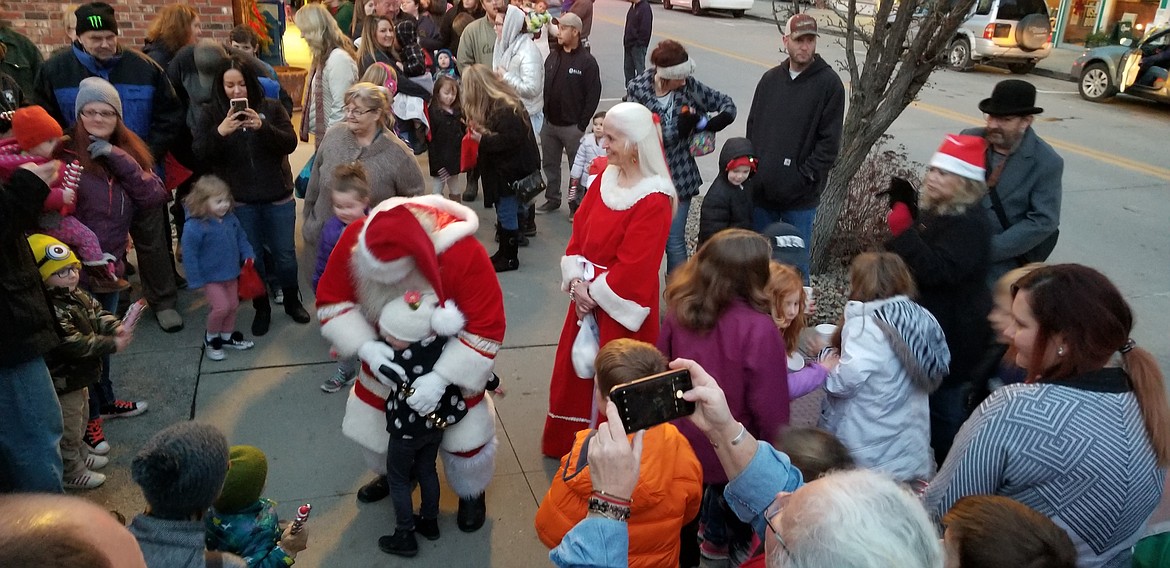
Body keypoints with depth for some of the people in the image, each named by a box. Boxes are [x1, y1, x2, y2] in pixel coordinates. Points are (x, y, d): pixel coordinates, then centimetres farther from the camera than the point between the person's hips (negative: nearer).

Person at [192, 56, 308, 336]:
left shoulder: (271, 107, -2)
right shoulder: (212, 113, -1)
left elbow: (290, 143, -11)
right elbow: (199, 152, -10)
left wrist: (262, 127, -27)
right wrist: (220, 132, -29)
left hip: (278, 197, 0)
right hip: (239, 201, 0)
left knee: (285, 254, 11)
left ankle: (292, 301, 32)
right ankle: (261, 308, 27)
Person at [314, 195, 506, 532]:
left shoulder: (463, 254, -39)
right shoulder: (354, 240, -29)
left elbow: (487, 328, -32)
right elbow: (331, 301, -17)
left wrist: (442, 377, -38)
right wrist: (365, 347, -33)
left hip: (449, 357, -3)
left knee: (464, 434, 3)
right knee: (373, 424, 15)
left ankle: (471, 493, 37)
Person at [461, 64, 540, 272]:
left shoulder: (504, 109, -24)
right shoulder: (497, 103, 6)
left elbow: (509, 140, -29)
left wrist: (482, 139, -19)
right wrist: (480, 129, -1)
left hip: (511, 169, -9)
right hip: (504, 166, 10)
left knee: (506, 213, 2)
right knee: (505, 211, 18)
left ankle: (509, 258, 14)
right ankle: (505, 251, 31)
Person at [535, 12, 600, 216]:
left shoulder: (587, 61, -11)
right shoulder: (553, 56, 6)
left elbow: (593, 95, -12)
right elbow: (544, 86, 11)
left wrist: (582, 124, -13)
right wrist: (545, 113, 5)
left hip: (572, 126, -6)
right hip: (549, 123, 6)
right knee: (550, 163, 15)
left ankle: (577, 205, 15)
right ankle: (552, 199, 30)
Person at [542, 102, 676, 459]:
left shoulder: (654, 201, -21)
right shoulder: (605, 179, 3)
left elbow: (634, 267, -22)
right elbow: (579, 232, 4)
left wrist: (593, 291, -14)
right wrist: (577, 282, -8)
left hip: (621, 305, -7)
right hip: (586, 296, 8)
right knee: (575, 370, 19)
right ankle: (569, 444, 39)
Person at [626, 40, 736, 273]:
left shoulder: (689, 86, -6)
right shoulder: (637, 89, -12)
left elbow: (727, 104, 1)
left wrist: (707, 125, -18)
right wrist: (680, 128, -26)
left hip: (678, 177, 1)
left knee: (675, 241, 4)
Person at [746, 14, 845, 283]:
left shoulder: (829, 83, -6)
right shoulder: (770, 79, 9)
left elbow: (829, 141, -9)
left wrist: (804, 176, -15)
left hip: (800, 195, -4)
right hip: (761, 189, 5)